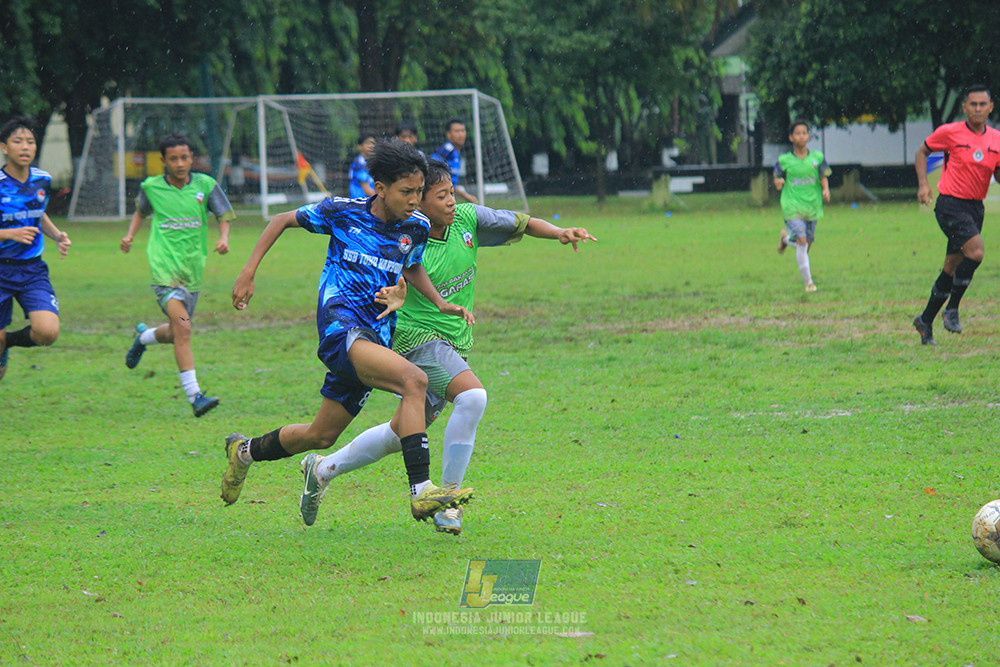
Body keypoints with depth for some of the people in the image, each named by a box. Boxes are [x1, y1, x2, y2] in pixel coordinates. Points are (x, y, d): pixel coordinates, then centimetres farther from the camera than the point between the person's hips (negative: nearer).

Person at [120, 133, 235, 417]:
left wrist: (224, 239, -11)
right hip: (164, 267, -3)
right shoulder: (151, 187, 2)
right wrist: (130, 235, 8)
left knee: (175, 333, 15)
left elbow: (225, 215, 8)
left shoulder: (205, 185, 1)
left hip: (192, 270, 3)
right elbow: (141, 210, 22)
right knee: (182, 327, -21)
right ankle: (194, 396, -21)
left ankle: (144, 336, 51)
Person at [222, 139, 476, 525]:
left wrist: (440, 303, 11)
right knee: (413, 380, -30)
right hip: (340, 327, -6)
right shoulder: (343, 213, -6)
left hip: (374, 340, 7)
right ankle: (421, 492, -35)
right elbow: (282, 221, 8)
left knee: (321, 436, 15)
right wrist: (248, 273, 2)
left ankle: (245, 451, 42)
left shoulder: (416, 227, 5)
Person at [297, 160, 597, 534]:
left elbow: (521, 223, 8)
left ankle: (323, 469, 34)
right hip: (417, 336, -7)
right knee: (472, 396, -30)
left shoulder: (467, 219, -3)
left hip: (456, 343, 7)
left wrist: (559, 233, -8)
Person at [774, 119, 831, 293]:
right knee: (801, 241, -17)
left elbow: (824, 177, 7)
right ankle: (808, 281, -6)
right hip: (792, 207, -3)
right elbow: (777, 178, 6)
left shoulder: (817, 157, 3)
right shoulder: (784, 160, -2)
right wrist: (778, 183, -17)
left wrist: (826, 190, -12)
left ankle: (786, 237, 47)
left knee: (808, 243, 12)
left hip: (812, 207, 3)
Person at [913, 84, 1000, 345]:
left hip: (975, 206, 6)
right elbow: (922, 151, 6)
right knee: (975, 252, -24)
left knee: (952, 267, 9)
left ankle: (926, 321, 21)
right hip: (950, 204, -6)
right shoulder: (950, 132, -8)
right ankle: (952, 310, -11)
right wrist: (923, 184, -6)